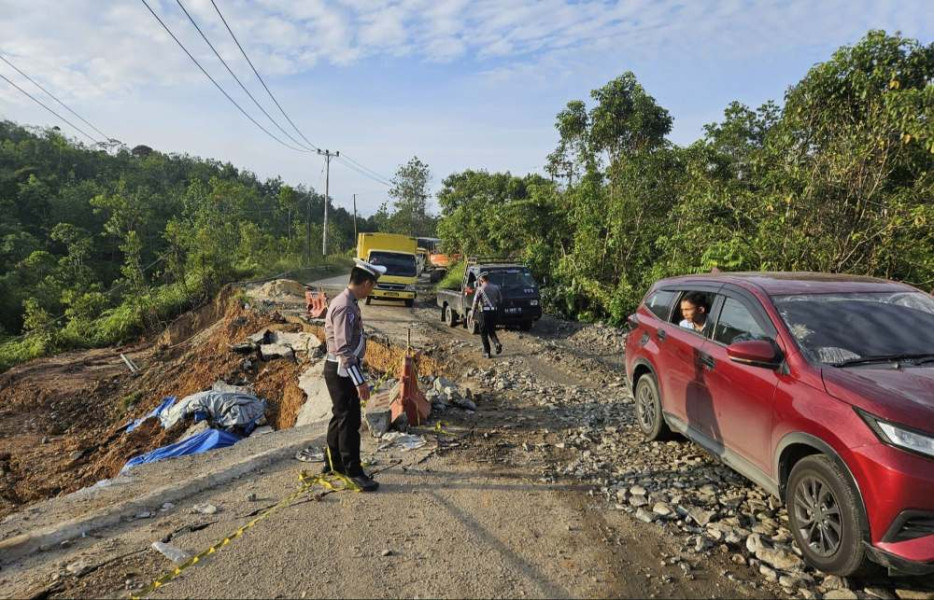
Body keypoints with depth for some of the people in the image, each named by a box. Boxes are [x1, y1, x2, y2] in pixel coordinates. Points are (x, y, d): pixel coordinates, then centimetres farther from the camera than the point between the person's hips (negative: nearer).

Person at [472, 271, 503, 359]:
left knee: (484, 333, 7)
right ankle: (497, 343, -7)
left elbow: (475, 302, -11)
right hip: (493, 312, 4)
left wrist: (473, 312, -2)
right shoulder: (496, 287, 5)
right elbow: (500, 300, 10)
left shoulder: (480, 289, -9)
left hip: (484, 312, -4)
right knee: (491, 331, 19)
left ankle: (487, 352, 6)